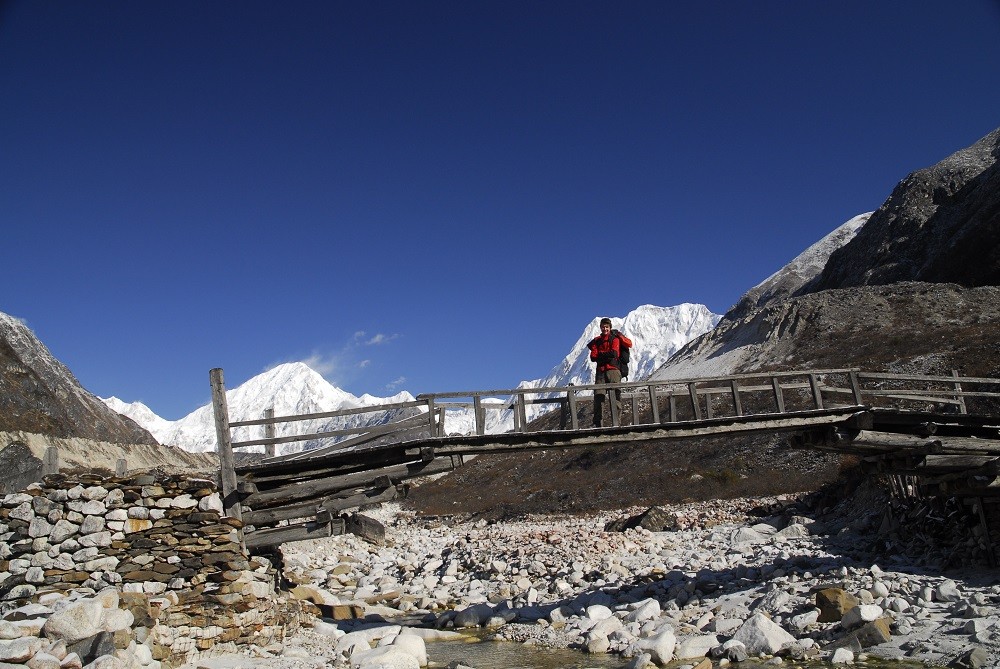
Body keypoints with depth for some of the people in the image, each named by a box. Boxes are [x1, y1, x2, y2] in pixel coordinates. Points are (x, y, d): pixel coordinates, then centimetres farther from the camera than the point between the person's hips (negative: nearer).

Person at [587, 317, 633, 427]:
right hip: (601, 371, 3)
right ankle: (597, 424, -5)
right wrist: (607, 354, -5)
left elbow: (614, 353, -8)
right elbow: (593, 357, 7)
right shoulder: (596, 340, 19)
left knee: (615, 395, -11)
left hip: (613, 370, -3)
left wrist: (600, 354, 0)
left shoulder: (615, 338, 8)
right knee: (598, 396, -5)